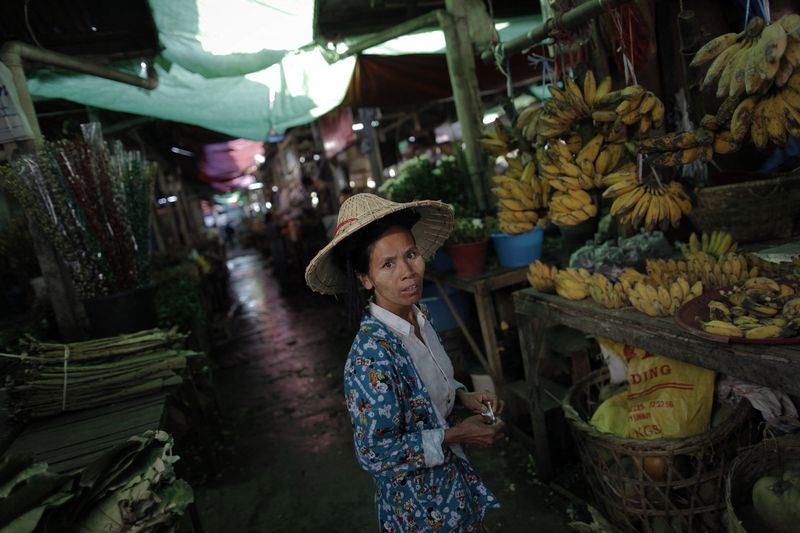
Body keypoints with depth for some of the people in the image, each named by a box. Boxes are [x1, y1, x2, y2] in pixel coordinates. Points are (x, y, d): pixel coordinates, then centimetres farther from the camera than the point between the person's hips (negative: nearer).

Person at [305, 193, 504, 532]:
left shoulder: (418, 317, -9)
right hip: (419, 501, -7)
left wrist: (464, 396, -8)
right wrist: (456, 435, -23)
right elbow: (374, 453, -26)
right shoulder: (371, 356, -33)